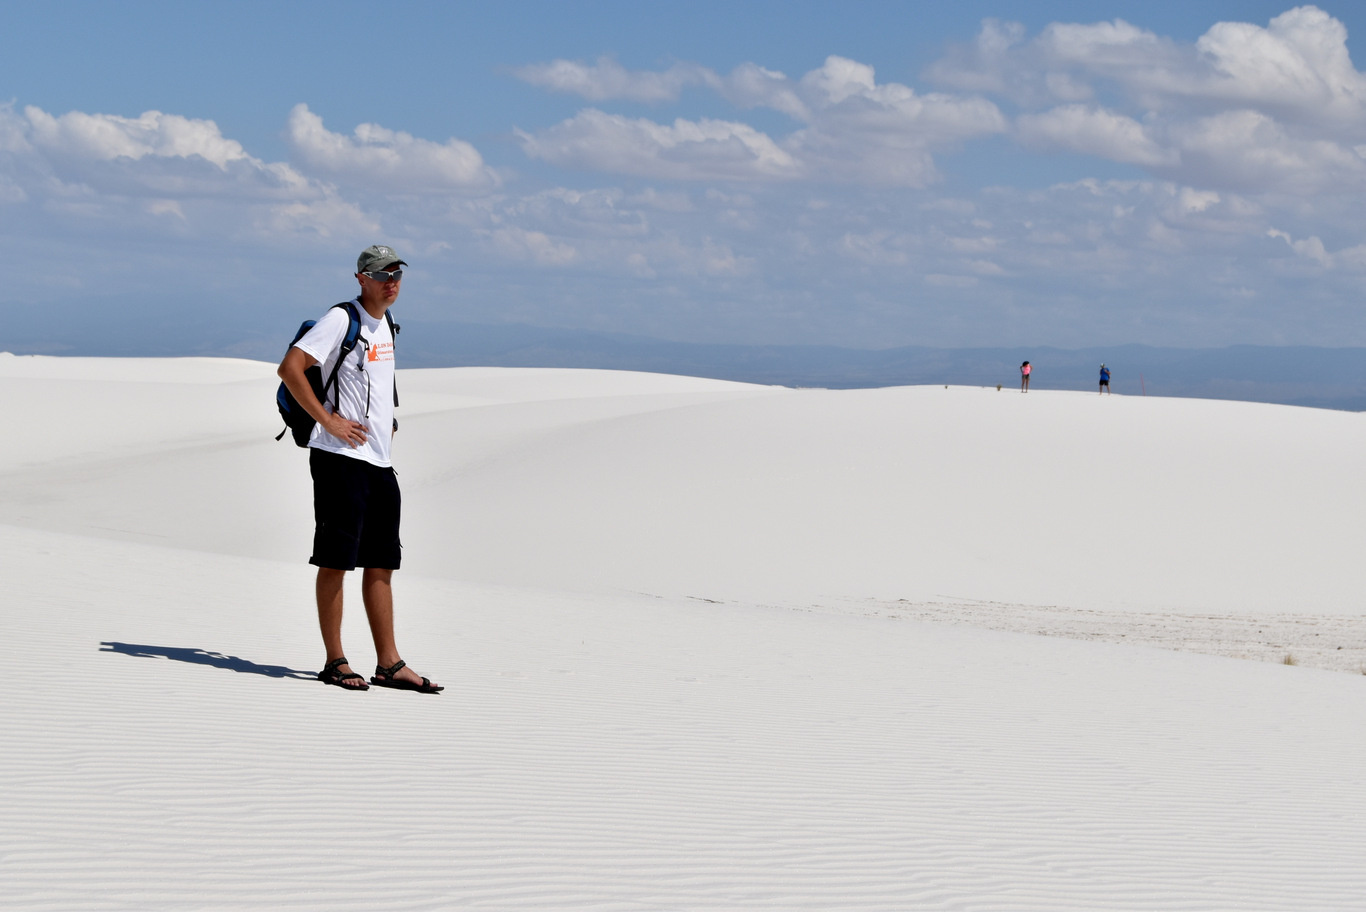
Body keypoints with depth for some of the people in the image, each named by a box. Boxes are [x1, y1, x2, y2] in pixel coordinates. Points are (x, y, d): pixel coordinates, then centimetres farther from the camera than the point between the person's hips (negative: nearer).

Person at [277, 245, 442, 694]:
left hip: (379, 462, 8)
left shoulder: (386, 324, 16)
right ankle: (335, 661, 2)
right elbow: (290, 367, -18)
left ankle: (389, 664, 12)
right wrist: (328, 420, -18)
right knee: (336, 561, -3)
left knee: (381, 564, 9)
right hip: (340, 458, -8)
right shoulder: (341, 320, -9)